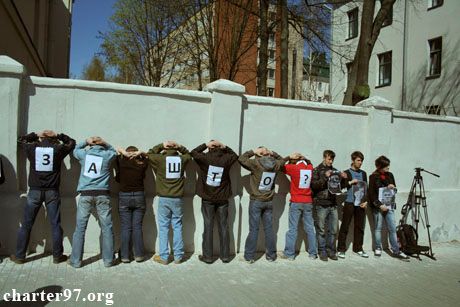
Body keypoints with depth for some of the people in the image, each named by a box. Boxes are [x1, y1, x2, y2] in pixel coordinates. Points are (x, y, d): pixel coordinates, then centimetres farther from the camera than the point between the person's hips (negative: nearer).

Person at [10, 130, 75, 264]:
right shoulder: (58, 148, -1)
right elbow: (72, 142, 18)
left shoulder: (32, 147, 2)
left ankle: (19, 256, 19)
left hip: (34, 191, 1)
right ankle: (57, 256, 11)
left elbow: (20, 140, 23)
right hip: (52, 192, -1)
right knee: (55, 225, 5)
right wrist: (58, 136, 17)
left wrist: (35, 135, 21)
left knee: (26, 225, 11)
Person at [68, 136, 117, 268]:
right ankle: (108, 260, 8)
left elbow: (75, 150, 28)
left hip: (86, 194, 1)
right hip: (102, 194, -1)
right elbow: (113, 151, 26)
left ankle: (76, 260, 12)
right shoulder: (107, 155, 4)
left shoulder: (84, 154, 6)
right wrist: (103, 142, 15)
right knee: (107, 228, 4)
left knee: (80, 228, 7)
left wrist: (86, 141, 21)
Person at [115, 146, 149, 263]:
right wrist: (140, 153, 1)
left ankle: (125, 256, 7)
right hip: (139, 197, 1)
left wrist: (122, 152, 1)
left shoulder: (121, 162, -5)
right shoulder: (142, 164, -1)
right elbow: (147, 156, 17)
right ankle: (138, 255, 9)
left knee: (125, 228, 4)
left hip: (124, 197, -1)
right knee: (137, 227, 6)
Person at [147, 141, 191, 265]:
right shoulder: (182, 159, 0)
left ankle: (164, 257, 11)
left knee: (163, 227, 6)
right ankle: (178, 256, 14)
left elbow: (149, 154, 14)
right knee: (177, 226, 9)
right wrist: (179, 147, 9)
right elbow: (188, 154, 22)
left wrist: (161, 145, 10)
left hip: (164, 199, -2)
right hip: (178, 199, 2)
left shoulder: (160, 159, -6)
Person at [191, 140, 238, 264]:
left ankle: (207, 256, 11)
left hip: (207, 199, -1)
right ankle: (225, 256, 16)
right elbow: (235, 155, 17)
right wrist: (224, 147, 6)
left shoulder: (205, 158, -9)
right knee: (223, 227, 8)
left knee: (208, 227, 5)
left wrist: (205, 145, 4)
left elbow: (193, 152, 9)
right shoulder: (226, 159, -5)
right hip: (223, 199, 1)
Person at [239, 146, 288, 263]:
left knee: (254, 229, 1)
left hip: (256, 201, -4)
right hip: (269, 202, 4)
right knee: (269, 229, 11)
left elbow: (241, 159, -4)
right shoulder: (276, 165, 0)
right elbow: (282, 160, 22)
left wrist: (253, 152, 0)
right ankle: (271, 255, 20)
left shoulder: (256, 163, -13)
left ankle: (249, 256, 8)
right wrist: (272, 153, 10)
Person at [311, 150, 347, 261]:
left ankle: (331, 250, 18)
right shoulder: (317, 170, 0)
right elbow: (314, 185, -10)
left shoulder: (335, 171, 14)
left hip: (333, 204, 5)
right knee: (321, 230, 2)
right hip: (321, 204, -4)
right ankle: (322, 251, 11)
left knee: (333, 230, 7)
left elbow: (339, 186, 19)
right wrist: (325, 177, -19)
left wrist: (343, 178, 1)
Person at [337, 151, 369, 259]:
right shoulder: (347, 173, 1)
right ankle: (341, 249, 4)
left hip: (361, 204, 5)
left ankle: (358, 249, 19)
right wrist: (350, 182, -13)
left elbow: (366, 188, 15)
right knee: (345, 226, -2)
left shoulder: (363, 173, 15)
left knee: (360, 227, 8)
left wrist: (366, 201, 4)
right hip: (349, 203, -4)